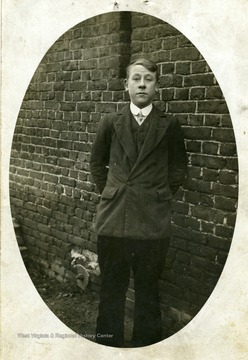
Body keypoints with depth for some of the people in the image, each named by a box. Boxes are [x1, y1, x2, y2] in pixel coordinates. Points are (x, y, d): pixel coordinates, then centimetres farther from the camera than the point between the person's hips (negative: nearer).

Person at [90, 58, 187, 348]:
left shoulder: (169, 126, 2)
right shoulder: (110, 122, 6)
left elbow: (178, 168, 12)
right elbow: (97, 163, 17)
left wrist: (162, 195, 6)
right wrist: (110, 192, 9)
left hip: (153, 220, -1)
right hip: (113, 217, 1)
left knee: (148, 289, 9)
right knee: (111, 288, 12)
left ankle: (146, 343, 28)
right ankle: (108, 342, 29)